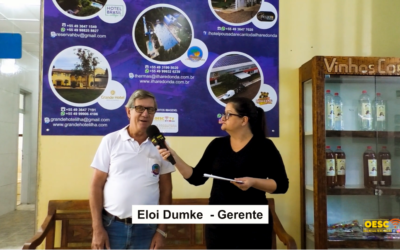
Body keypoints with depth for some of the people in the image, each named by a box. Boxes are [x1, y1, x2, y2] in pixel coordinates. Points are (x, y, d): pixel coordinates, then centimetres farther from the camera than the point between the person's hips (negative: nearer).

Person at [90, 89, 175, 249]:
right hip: (112, 225, -1)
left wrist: (161, 230, 1)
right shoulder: (110, 141, -3)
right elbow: (96, 185, -2)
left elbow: (166, 190, 3)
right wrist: (97, 229, -6)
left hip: (146, 228, 1)